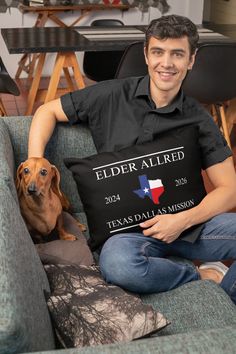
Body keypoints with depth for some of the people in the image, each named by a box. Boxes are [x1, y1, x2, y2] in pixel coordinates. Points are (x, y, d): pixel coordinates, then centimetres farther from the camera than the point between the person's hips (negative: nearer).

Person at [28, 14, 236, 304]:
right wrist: (34, 160, -6)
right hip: (127, 228, -1)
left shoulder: (198, 120, 4)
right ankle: (207, 277, -10)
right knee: (116, 261, -37)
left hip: (185, 222, 1)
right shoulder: (112, 96, 1)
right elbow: (48, 111, 12)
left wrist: (184, 220, -15)